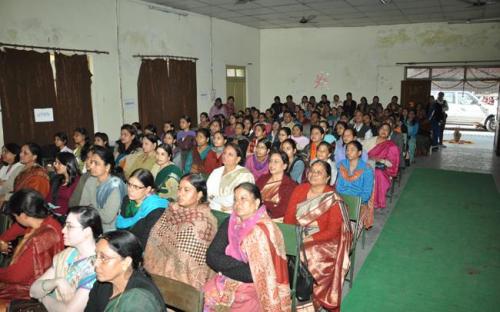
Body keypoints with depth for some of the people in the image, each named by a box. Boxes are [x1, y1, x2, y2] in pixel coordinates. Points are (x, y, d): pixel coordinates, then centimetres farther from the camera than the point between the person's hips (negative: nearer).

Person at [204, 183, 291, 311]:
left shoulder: (263, 231, -18)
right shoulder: (230, 223, 0)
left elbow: (256, 273, -22)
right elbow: (211, 256, -5)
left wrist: (224, 267, -11)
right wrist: (239, 265, -17)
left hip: (258, 288, -5)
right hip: (229, 282, 5)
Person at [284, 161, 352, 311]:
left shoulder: (333, 199, -11)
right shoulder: (300, 190, 2)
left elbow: (332, 231, -14)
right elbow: (289, 216, 3)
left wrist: (308, 239, -24)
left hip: (323, 242, -4)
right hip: (297, 238, 4)